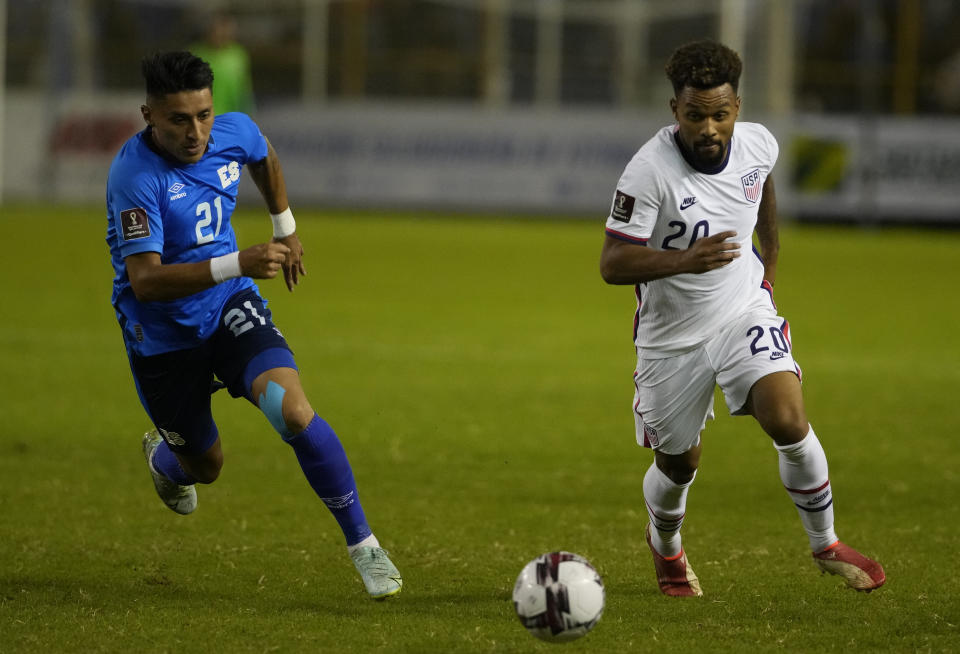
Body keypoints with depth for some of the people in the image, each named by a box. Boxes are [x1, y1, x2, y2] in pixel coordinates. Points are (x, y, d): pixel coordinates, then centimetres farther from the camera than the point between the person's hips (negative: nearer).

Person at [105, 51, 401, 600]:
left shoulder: (235, 133, -11)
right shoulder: (135, 176, -29)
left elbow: (266, 159, 17)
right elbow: (144, 281, -37)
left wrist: (286, 229, 25)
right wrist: (236, 264, -46)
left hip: (231, 307, 3)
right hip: (161, 333, -3)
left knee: (293, 410, -24)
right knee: (206, 465, 14)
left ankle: (364, 545, -13)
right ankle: (163, 458, 55)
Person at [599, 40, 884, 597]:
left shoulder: (758, 144, -10)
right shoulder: (650, 170, -25)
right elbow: (612, 264, -26)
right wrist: (685, 261, -41)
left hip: (745, 311, 2)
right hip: (672, 336, -2)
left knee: (788, 420, -20)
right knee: (680, 463, 11)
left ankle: (826, 546, 0)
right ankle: (666, 549, 45)